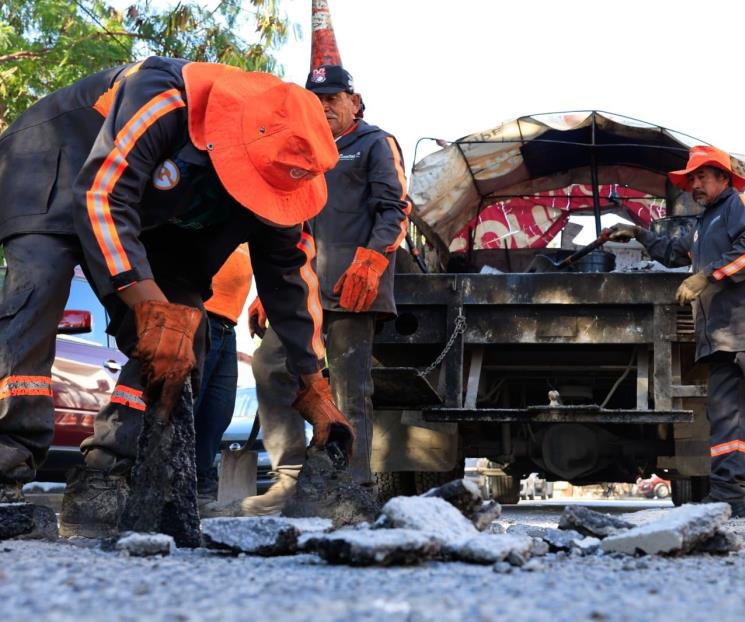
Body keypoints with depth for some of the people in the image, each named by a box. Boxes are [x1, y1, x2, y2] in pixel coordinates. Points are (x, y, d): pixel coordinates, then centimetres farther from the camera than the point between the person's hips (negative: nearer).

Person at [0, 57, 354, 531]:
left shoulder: (280, 168, -15)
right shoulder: (165, 99, -38)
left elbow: (291, 275, -6)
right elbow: (102, 196, -42)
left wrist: (314, 386, -7)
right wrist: (152, 308, -47)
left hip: (146, 217, 6)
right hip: (52, 179, -6)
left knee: (180, 333, -10)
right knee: (40, 282, -31)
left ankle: (102, 483, -11)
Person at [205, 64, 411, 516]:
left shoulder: (375, 144, 8)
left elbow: (395, 209, -4)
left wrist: (369, 261, -19)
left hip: (352, 290, -7)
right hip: (304, 288, 7)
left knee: (349, 387, -8)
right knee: (271, 366, -4)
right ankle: (291, 480, -2)